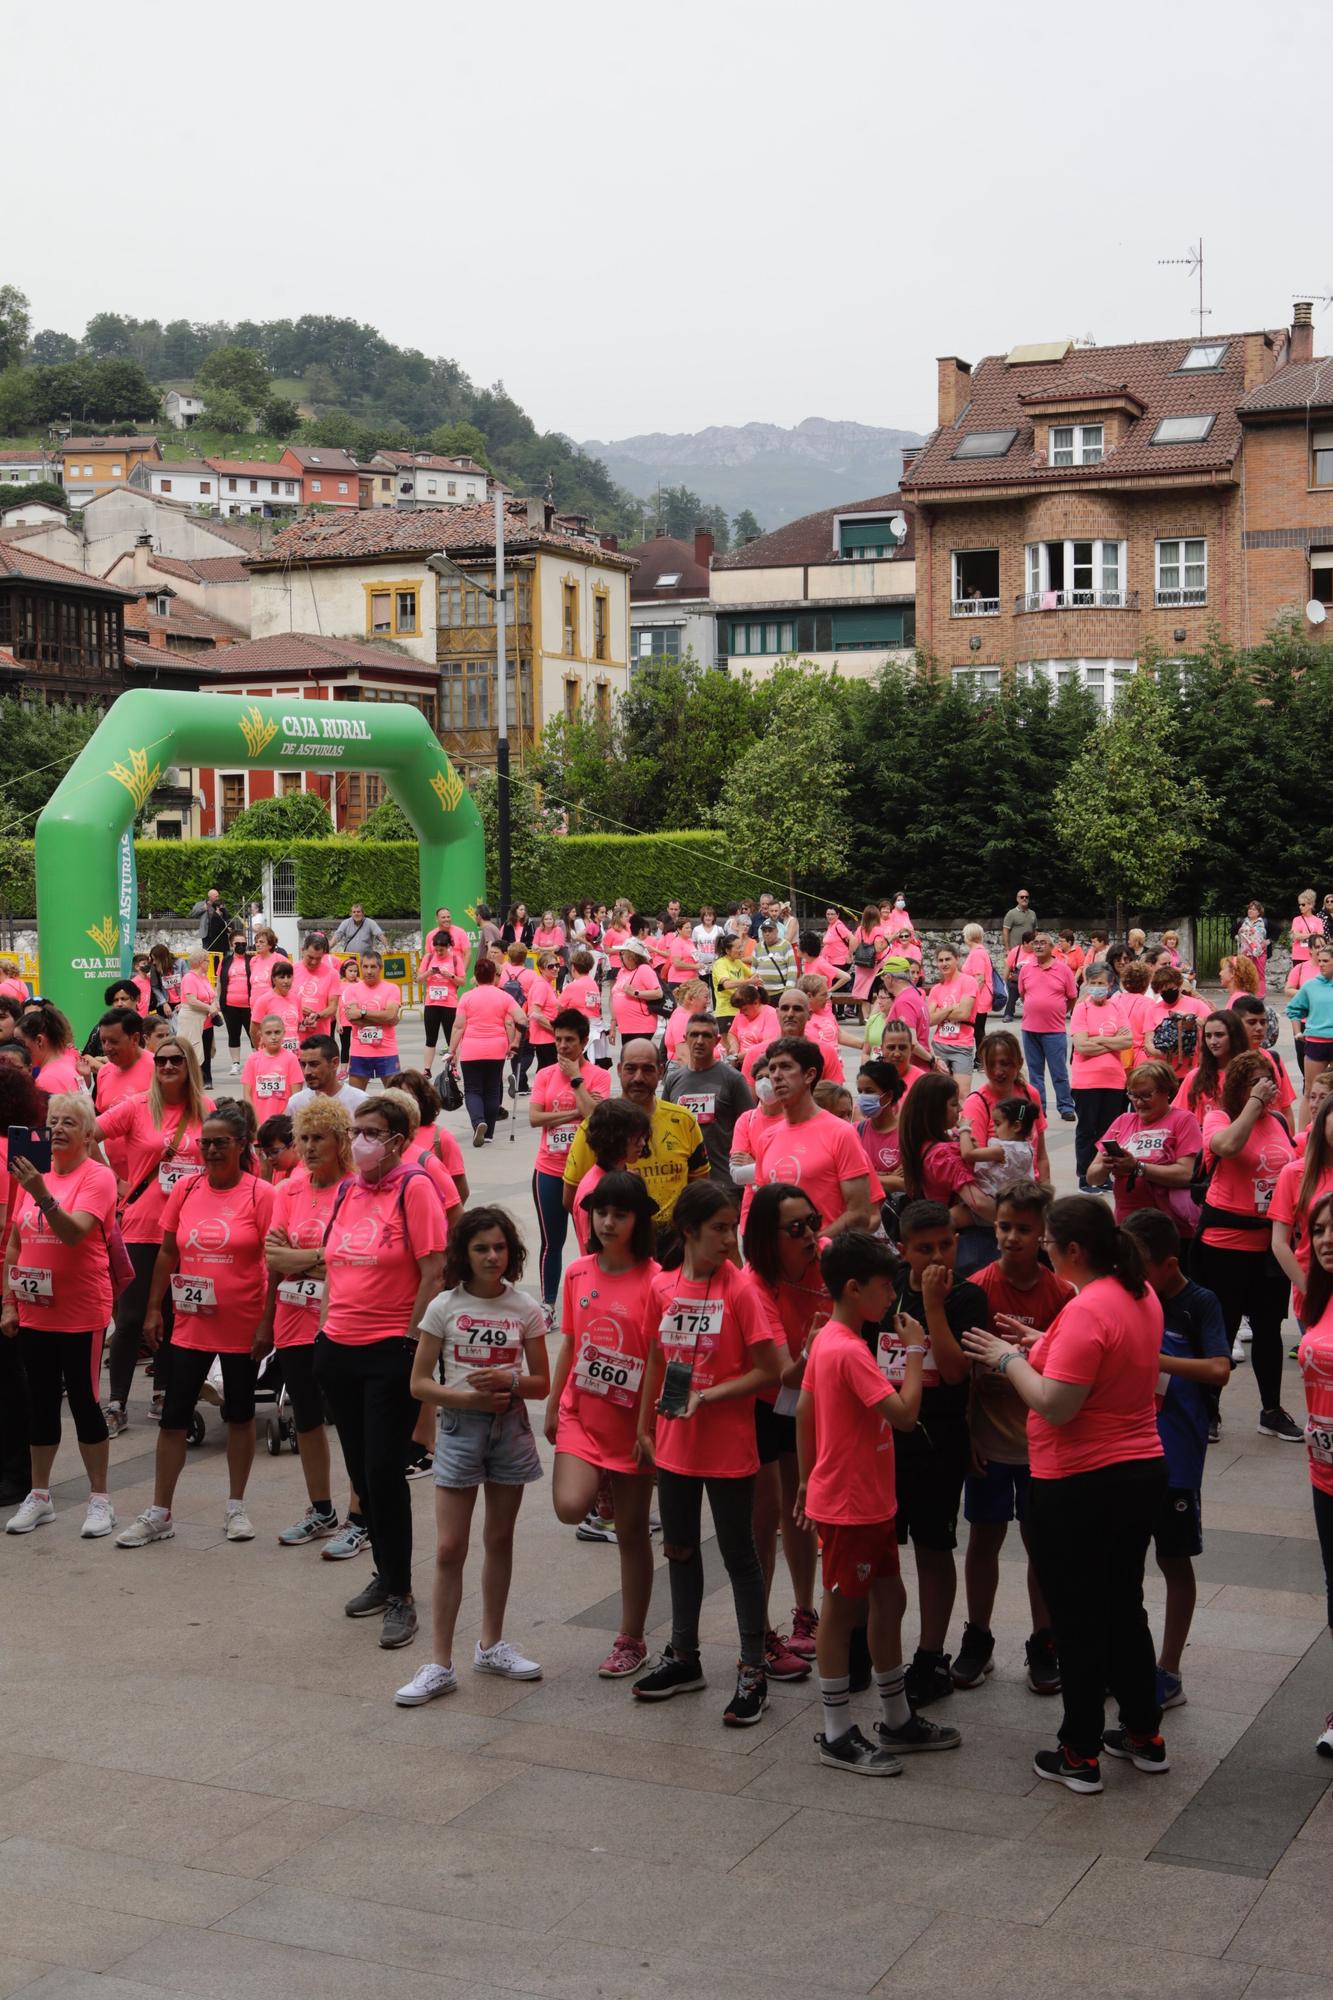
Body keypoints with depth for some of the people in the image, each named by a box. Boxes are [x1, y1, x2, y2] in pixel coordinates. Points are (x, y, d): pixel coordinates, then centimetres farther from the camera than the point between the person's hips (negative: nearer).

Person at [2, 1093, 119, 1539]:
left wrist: (42, 1195, -37)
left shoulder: (97, 1176, -9)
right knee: (41, 1403, 13)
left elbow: (75, 1232, -24)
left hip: (81, 1314, -5)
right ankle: (38, 1496, 23)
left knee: (83, 1402, 0)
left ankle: (99, 1500, 10)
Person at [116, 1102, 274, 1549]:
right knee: (173, 1417, 4)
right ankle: (159, 1514, 13)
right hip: (190, 1325, 3)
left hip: (243, 1327, -3)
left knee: (240, 1415, 12)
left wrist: (268, 1321, -11)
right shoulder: (185, 1189, 1)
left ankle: (236, 1507, 26)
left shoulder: (260, 1194, -10)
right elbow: (168, 1252, 8)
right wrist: (153, 1309, 5)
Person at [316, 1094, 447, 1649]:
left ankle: (400, 1596, 5)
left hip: (391, 1352, -7)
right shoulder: (346, 1191, 9)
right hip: (340, 1348, 7)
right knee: (361, 1470, 13)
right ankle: (385, 1575, 28)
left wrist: (410, 1339, -13)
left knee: (384, 1472, -6)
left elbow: (434, 1272, -13)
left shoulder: (413, 1188, -10)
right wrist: (325, 1329, 12)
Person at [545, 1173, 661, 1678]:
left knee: (632, 1531, 6)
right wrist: (552, 1405, 9)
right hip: (581, 1415, 3)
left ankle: (631, 1640, 22)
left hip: (631, 1422, -3)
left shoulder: (653, 1280, -12)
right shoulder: (578, 1273, 3)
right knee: (570, 1508, -20)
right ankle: (601, 1496, 18)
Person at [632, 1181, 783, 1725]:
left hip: (727, 1450, -5)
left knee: (739, 1555, 4)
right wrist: (645, 1429, 12)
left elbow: (769, 1371, -14)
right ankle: (683, 1659, 33)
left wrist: (708, 1395, -20)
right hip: (674, 1446, 5)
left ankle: (752, 1672, 14)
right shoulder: (662, 1287, 0)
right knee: (680, 1549, 17)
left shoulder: (738, 1290, -13)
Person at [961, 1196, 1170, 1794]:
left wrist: (1010, 1360, -13)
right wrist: (1042, 1347, 10)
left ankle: (1080, 1754, 14)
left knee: (1077, 1618, 5)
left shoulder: (1085, 1312, -24)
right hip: (1142, 1470, 9)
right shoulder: (1141, 1295, 4)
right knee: (1124, 1605, 21)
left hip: (1080, 1486, -9)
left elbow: (1055, 1405, -27)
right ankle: (1144, 1735, 31)